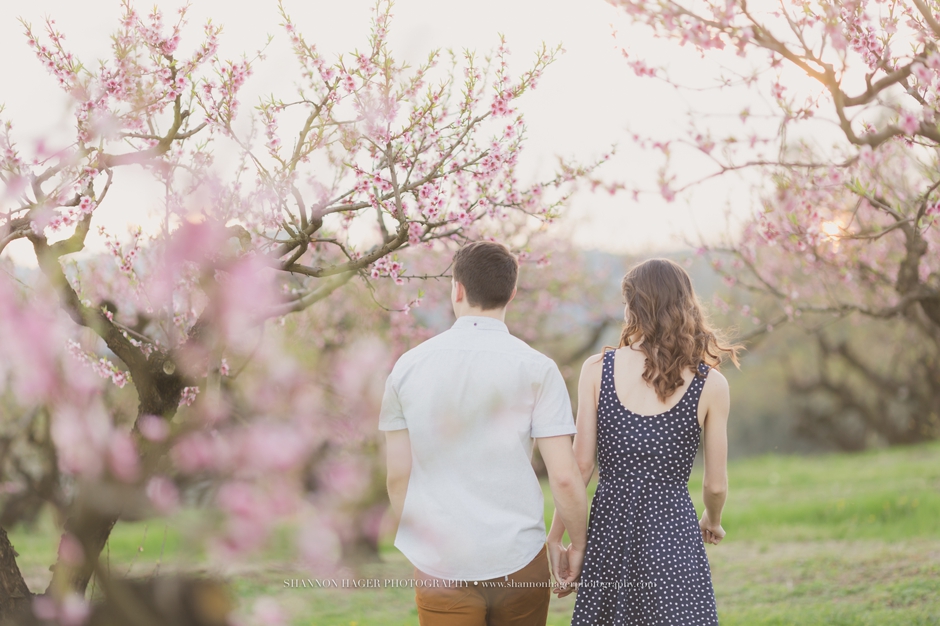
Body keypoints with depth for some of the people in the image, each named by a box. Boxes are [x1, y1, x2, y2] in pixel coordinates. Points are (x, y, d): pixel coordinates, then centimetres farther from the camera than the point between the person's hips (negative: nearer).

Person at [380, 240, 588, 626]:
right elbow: (564, 477, -9)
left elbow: (398, 477, 4)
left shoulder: (408, 366, 1)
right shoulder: (536, 369, -6)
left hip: (441, 567, 1)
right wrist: (579, 544, 6)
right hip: (518, 562, -1)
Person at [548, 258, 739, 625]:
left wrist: (555, 537, 6)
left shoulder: (597, 370, -1)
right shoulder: (710, 384, -1)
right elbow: (716, 485, 4)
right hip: (672, 529, -1)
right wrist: (713, 522, 25)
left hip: (608, 527, 1)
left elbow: (580, 467, -3)